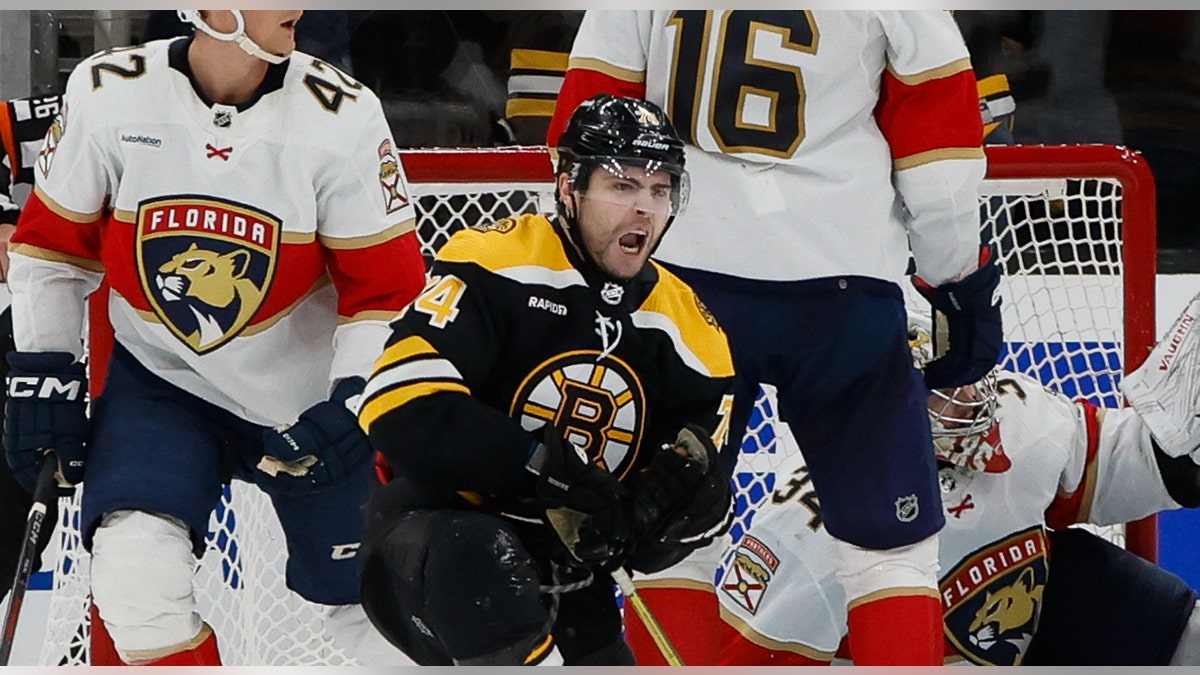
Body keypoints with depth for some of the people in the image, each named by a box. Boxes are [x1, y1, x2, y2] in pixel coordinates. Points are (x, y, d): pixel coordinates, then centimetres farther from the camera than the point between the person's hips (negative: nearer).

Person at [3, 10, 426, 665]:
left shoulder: (341, 114, -17)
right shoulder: (107, 94, -15)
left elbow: (385, 284, -8)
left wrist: (354, 402, -17)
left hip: (309, 395, 0)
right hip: (160, 382, 0)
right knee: (135, 573, -21)